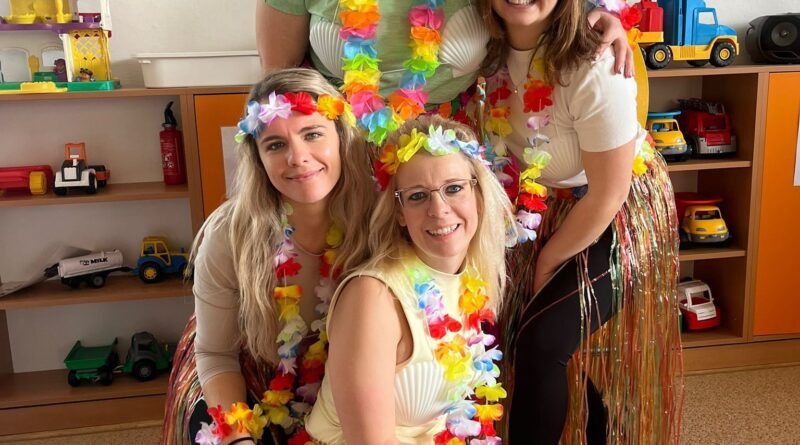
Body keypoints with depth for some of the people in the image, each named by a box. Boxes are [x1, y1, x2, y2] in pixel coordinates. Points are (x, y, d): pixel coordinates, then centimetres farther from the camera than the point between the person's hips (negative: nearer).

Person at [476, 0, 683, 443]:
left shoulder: (593, 69, -30)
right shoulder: (493, 49, -12)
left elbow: (607, 195, -22)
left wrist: (548, 261, -9)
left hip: (617, 220, -5)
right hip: (547, 212, 6)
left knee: (540, 344, -12)